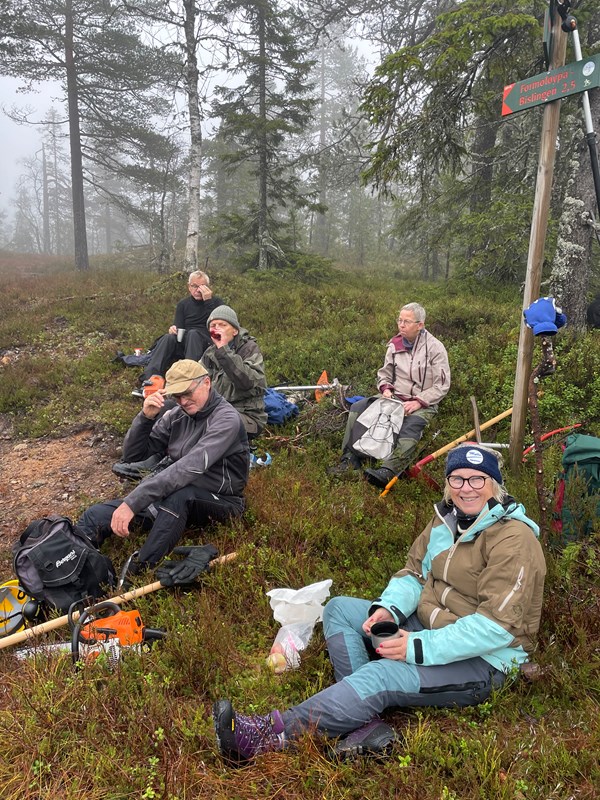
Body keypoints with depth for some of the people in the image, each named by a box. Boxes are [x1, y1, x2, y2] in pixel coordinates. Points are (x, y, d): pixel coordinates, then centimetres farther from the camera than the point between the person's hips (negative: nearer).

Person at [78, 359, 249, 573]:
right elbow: (132, 455, 6)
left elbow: (191, 467, -32)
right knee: (95, 516, -9)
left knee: (178, 493, -40)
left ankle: (136, 576, -36)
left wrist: (132, 503, -38)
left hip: (219, 500, -6)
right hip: (172, 497, 7)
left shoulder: (226, 419, -18)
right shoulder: (176, 415, 2)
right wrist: (146, 417, -14)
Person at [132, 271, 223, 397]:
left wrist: (208, 301, -17)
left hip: (208, 343, -3)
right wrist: (173, 329, -17)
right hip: (184, 343, 3)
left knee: (193, 334, -34)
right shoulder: (183, 304, 14)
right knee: (168, 337, -28)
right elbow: (179, 328, 7)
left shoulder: (216, 302, 6)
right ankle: (148, 381, -43)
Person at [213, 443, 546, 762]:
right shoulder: (447, 517, 5)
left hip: (481, 660, -8)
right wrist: (389, 608, -15)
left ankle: (269, 735, -29)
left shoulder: (514, 539, -19)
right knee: (339, 610, -3)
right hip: (427, 626, 9)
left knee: (379, 675, -31)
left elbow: (498, 625, -25)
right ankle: (366, 722, -20)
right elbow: (414, 572, 7)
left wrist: (419, 647, -28)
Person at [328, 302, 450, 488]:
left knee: (410, 426, -37)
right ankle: (351, 458, -19)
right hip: (395, 398, 5)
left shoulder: (435, 348, -9)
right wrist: (386, 389, -8)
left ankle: (387, 472, -51)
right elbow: (384, 373, 15)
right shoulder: (395, 344, 5)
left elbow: (441, 386, -10)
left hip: (423, 403, -5)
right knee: (358, 408, -14)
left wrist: (418, 402, -20)